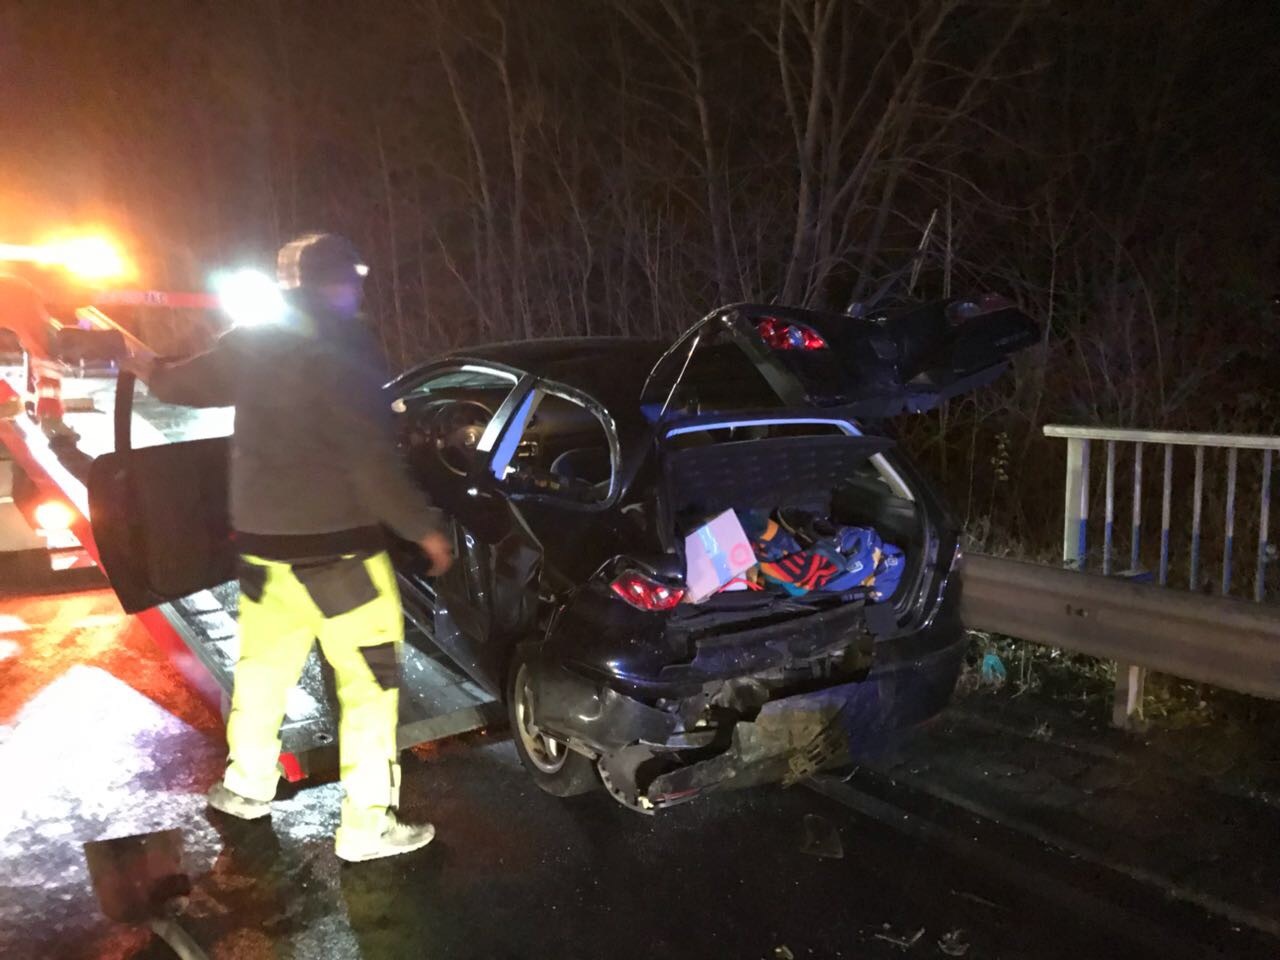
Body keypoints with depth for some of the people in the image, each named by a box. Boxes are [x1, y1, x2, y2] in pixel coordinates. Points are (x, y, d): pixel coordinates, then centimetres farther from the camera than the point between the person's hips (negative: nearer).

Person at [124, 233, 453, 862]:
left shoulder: (252, 341, 4)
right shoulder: (340, 348, -16)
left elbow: (192, 382, 24)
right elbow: (372, 460, -20)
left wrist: (154, 374, 46)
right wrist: (425, 527, -10)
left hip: (261, 540, 8)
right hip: (335, 547, -7)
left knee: (262, 667, 23)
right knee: (370, 680, 3)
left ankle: (245, 786, 39)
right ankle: (367, 824, 8)